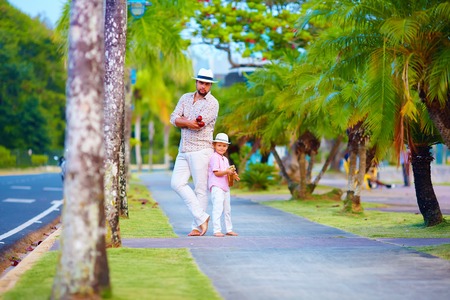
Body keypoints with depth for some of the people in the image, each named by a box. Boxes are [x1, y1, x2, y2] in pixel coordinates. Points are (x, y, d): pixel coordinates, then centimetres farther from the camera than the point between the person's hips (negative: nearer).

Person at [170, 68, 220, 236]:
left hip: (201, 150, -6)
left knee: (200, 188, -4)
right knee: (177, 183, -2)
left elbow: (199, 123, -17)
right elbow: (173, 119, 2)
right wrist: (191, 122, -11)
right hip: (183, 150, 6)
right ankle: (201, 217, -1)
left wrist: (183, 120, -3)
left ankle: (197, 226, 1)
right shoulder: (185, 98, 14)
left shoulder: (212, 103, -5)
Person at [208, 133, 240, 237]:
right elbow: (216, 173, -17)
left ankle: (229, 229, 26)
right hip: (216, 187, -10)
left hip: (225, 187, 10)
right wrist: (227, 172, -24)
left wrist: (233, 175, 3)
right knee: (218, 208, -17)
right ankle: (217, 230, -19)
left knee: (227, 209, 16)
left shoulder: (225, 159, 19)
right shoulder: (214, 157, -10)